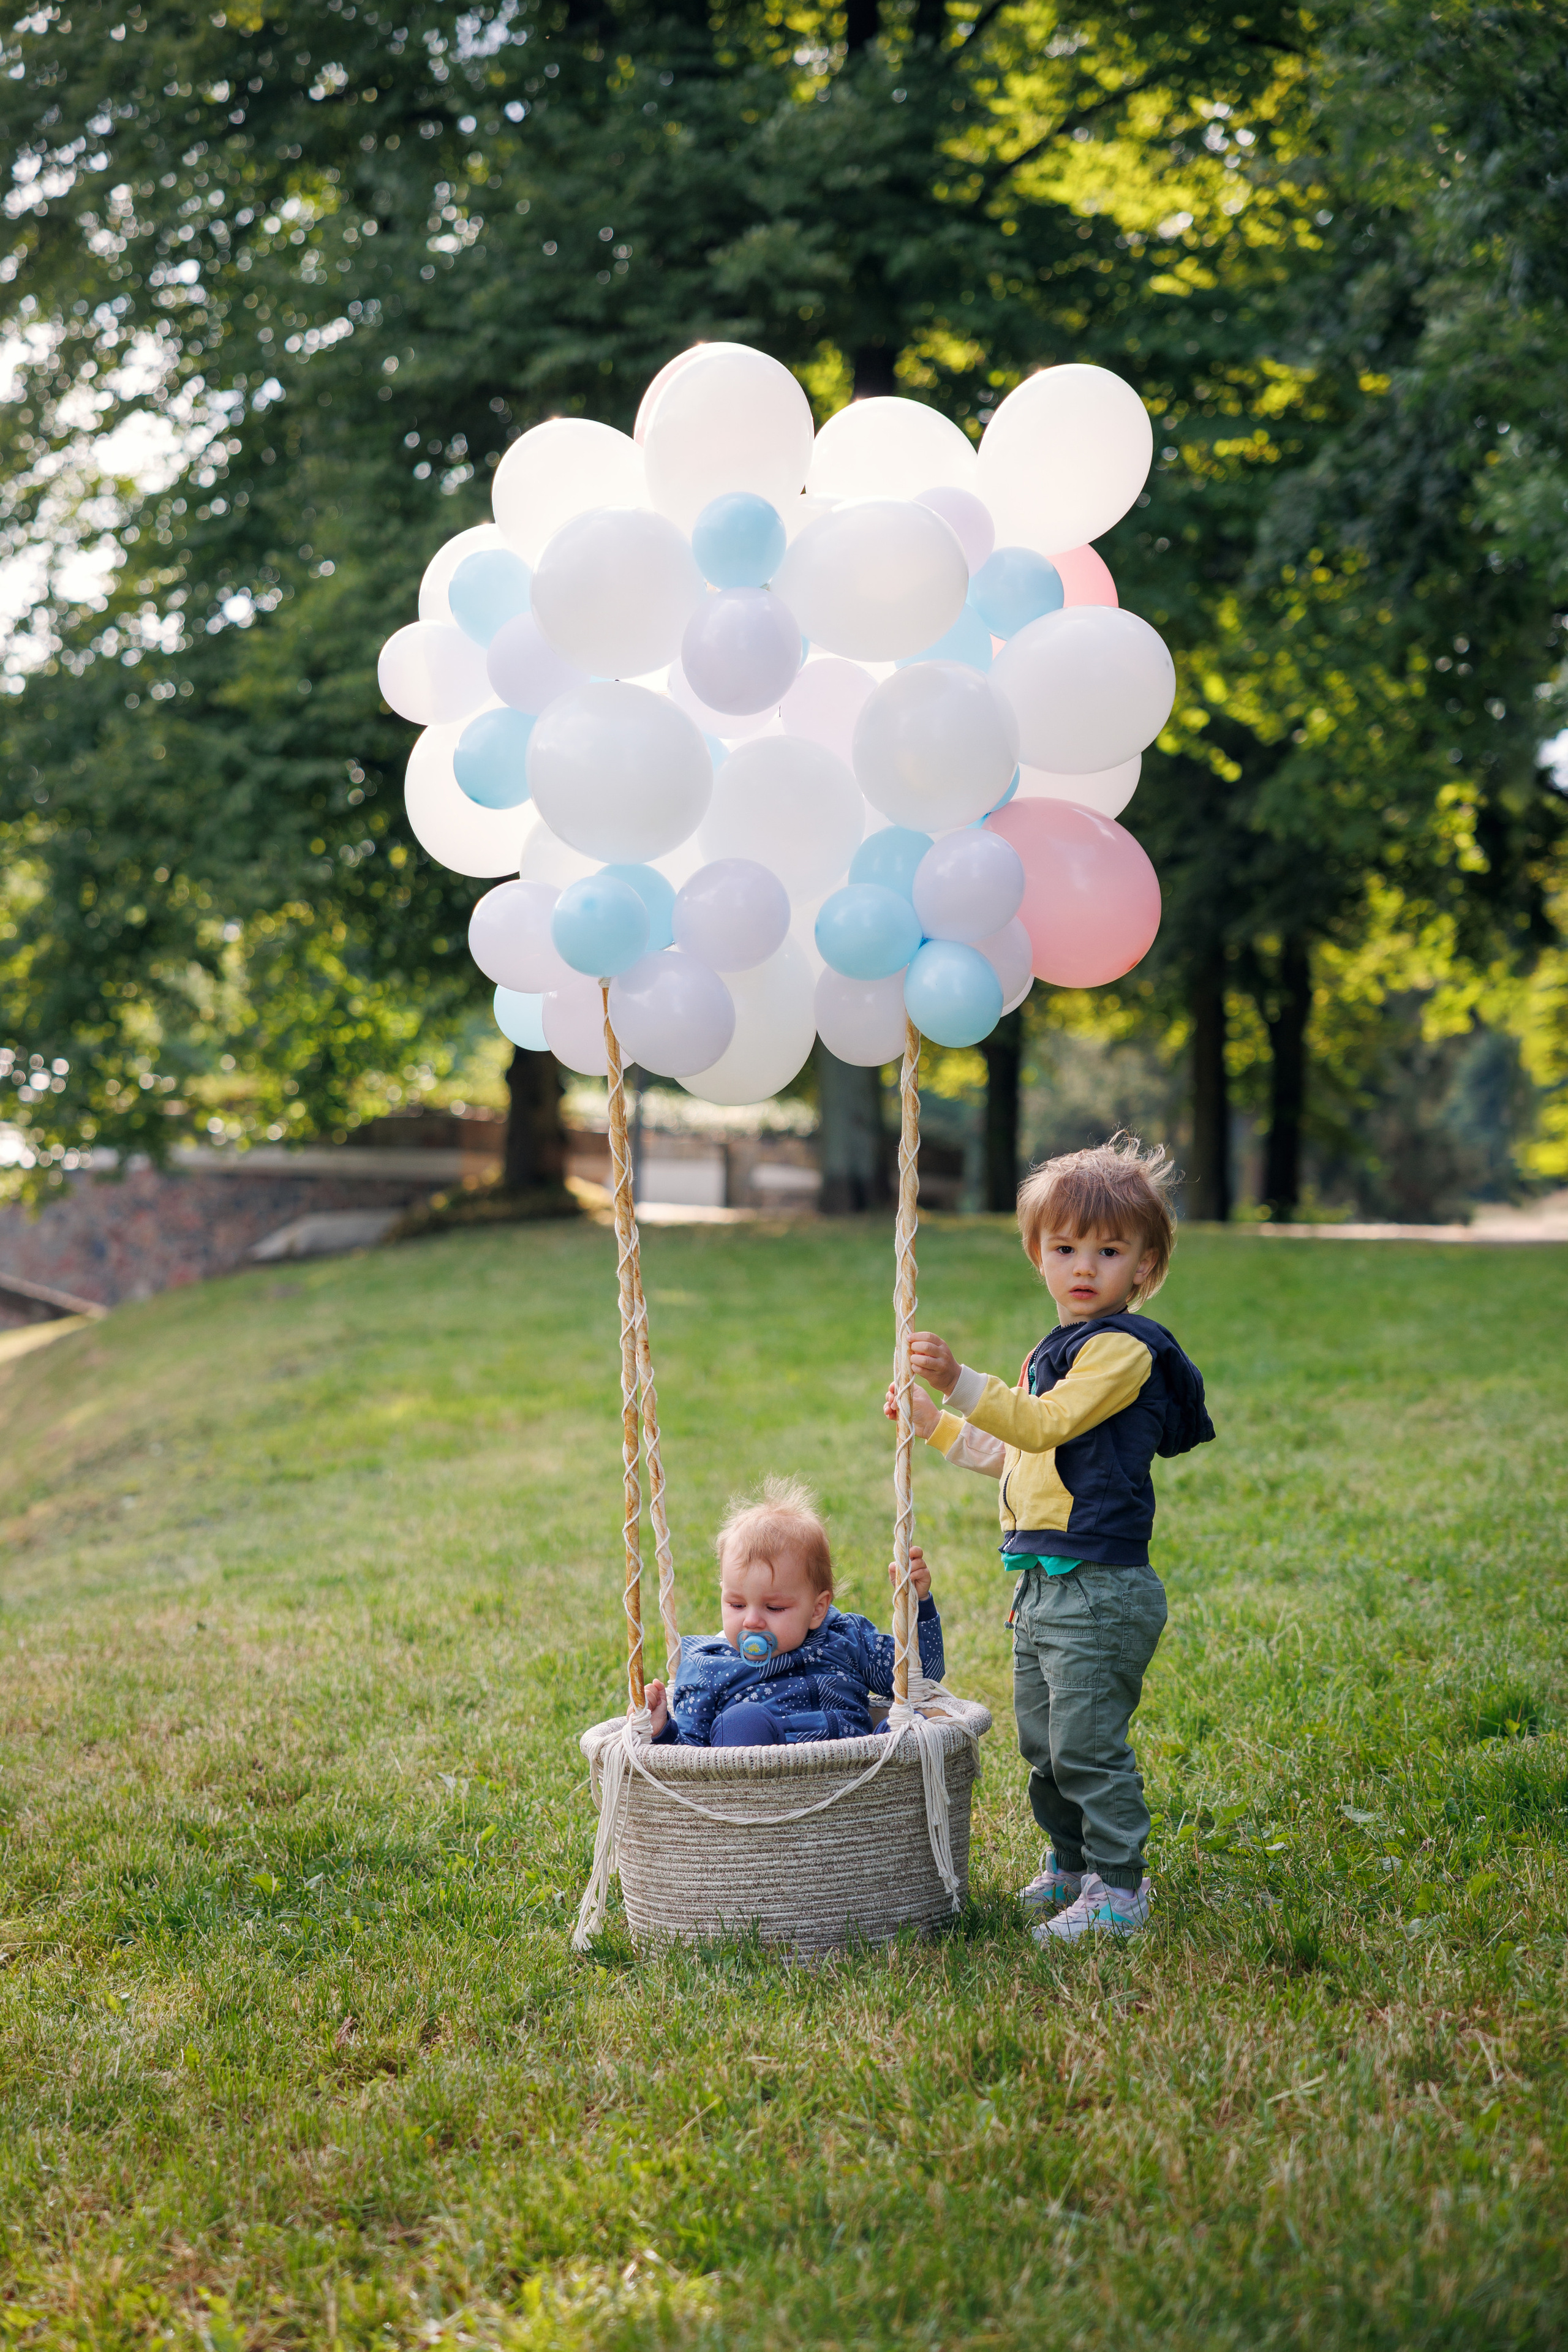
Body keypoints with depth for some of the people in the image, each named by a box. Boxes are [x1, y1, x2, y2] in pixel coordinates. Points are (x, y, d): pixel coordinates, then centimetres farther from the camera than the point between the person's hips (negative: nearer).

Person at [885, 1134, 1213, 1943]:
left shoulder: (1123, 1350, -12)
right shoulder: (1052, 1353, 18)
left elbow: (1041, 1426, -22)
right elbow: (1016, 1457, 29)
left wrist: (961, 1382, -29)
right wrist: (936, 1424, 25)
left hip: (1101, 1590, -9)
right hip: (1043, 1583, 10)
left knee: (1087, 1743, -7)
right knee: (1043, 1746, 17)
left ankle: (1116, 1892, 2)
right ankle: (1070, 1866, 32)